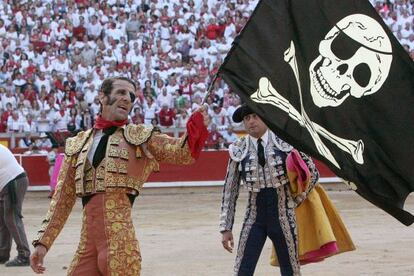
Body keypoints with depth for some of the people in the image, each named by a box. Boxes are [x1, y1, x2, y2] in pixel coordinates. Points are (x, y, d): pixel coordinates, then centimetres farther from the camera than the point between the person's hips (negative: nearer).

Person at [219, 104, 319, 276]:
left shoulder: (284, 142, -4)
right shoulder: (239, 150, -2)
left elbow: (312, 173, 6)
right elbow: (230, 191, 3)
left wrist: (296, 200, 4)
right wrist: (226, 228, 1)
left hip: (283, 218, 0)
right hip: (254, 218, 0)